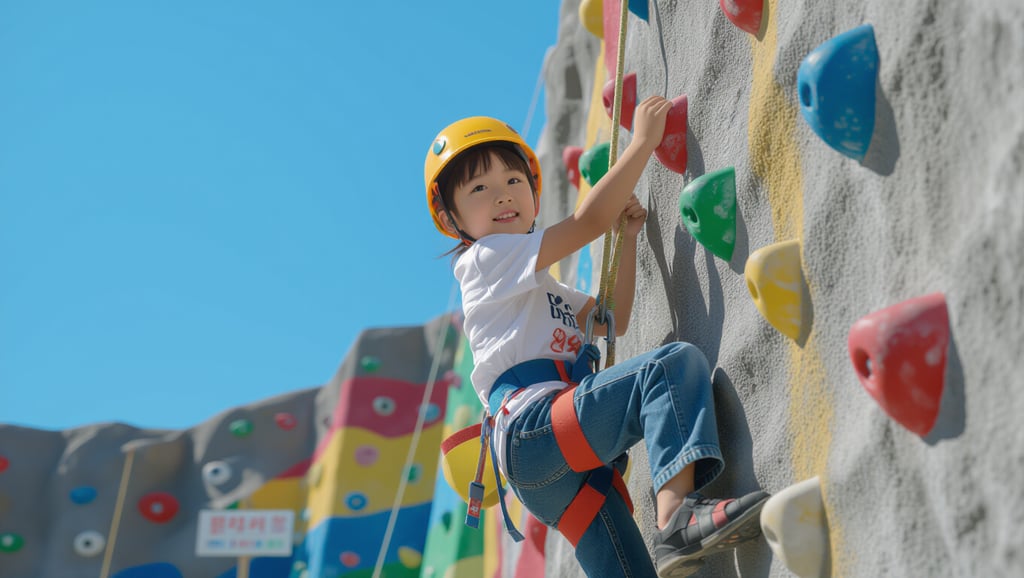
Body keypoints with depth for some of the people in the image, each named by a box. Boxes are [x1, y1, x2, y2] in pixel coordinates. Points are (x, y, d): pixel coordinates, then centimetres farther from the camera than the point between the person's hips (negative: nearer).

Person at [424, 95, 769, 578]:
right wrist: (644, 139, 3)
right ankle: (676, 512, -43)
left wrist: (628, 236, 23)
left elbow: (613, 321, 32)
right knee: (676, 362, -24)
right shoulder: (486, 259, 5)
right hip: (533, 428, -9)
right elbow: (588, 220, -3)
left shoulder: (537, 286, 33)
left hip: (562, 462, 9)